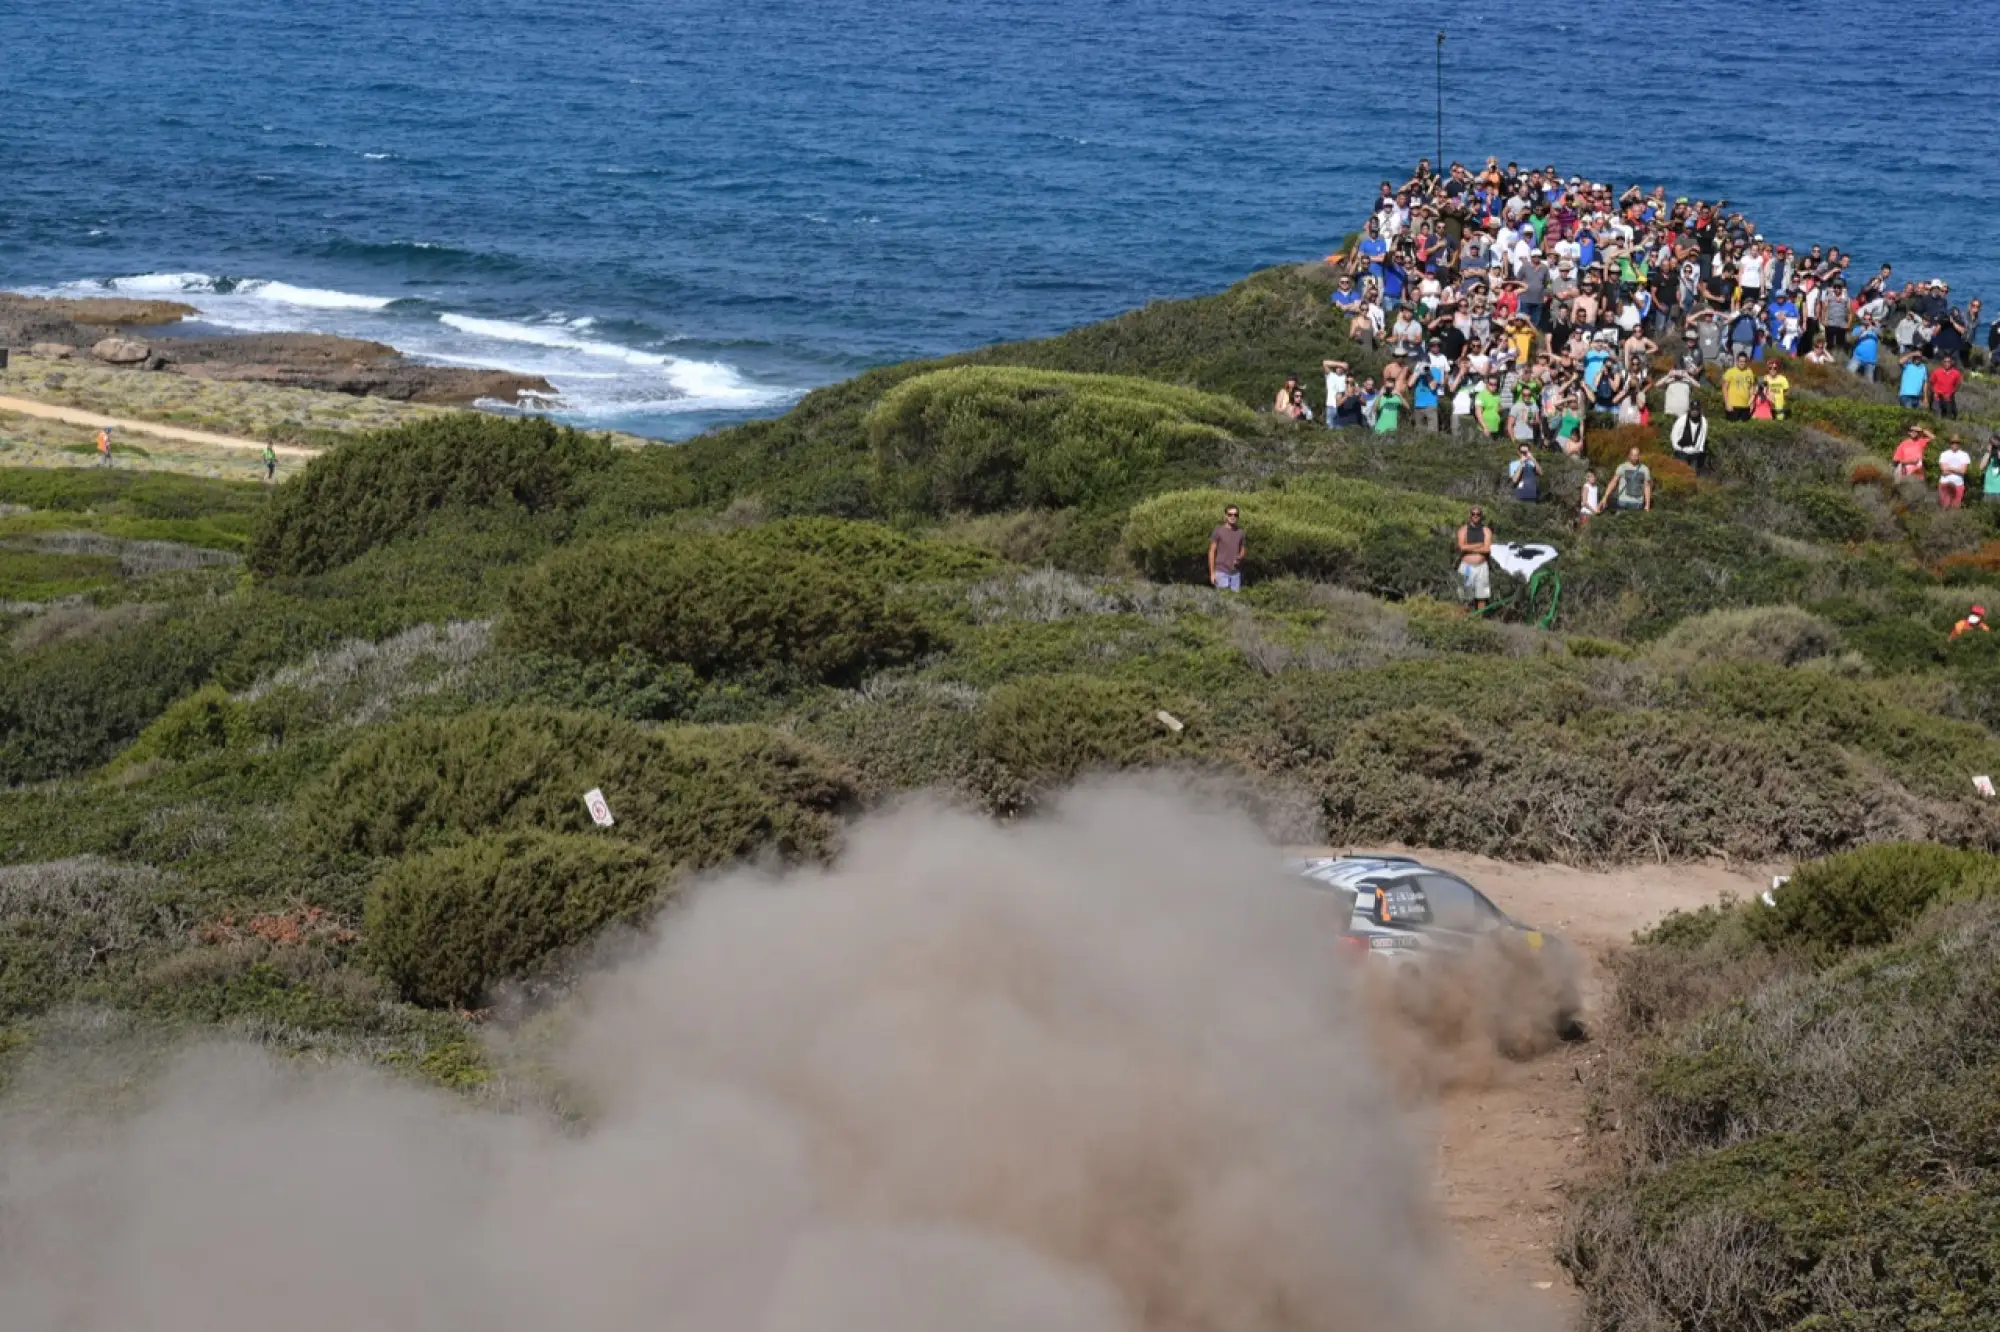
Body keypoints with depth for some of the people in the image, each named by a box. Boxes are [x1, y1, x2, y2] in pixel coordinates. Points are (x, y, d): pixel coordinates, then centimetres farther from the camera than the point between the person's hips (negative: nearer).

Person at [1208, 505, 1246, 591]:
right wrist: (1212, 573, -9)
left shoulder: (1240, 532, 6)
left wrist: (1239, 558, -9)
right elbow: (1212, 552, -5)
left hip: (1236, 573, 4)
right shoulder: (1218, 532, -6)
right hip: (1221, 572, -4)